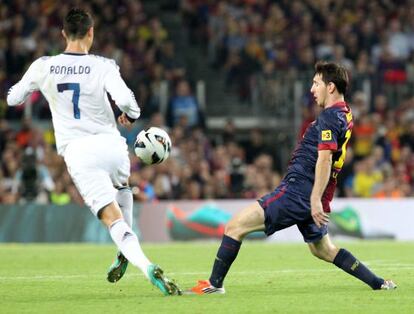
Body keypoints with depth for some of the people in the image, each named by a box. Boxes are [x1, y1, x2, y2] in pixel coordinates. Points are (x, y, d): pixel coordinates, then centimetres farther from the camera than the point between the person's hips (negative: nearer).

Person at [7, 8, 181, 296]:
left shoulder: (43, 67, 2)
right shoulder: (103, 66, -4)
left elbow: (13, 99, 15)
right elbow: (125, 99, -18)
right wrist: (132, 115, 5)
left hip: (77, 152, -1)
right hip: (111, 145, 1)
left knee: (114, 219, -7)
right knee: (121, 187, 36)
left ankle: (147, 266, -28)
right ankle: (125, 255, 31)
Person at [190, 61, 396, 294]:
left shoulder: (329, 117, -14)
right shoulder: (345, 114, 16)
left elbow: (324, 159, -24)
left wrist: (315, 201, -30)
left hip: (298, 191, -10)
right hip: (313, 197, 10)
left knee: (235, 225, -10)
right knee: (323, 249, 24)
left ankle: (214, 284, -9)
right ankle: (379, 283, 21)